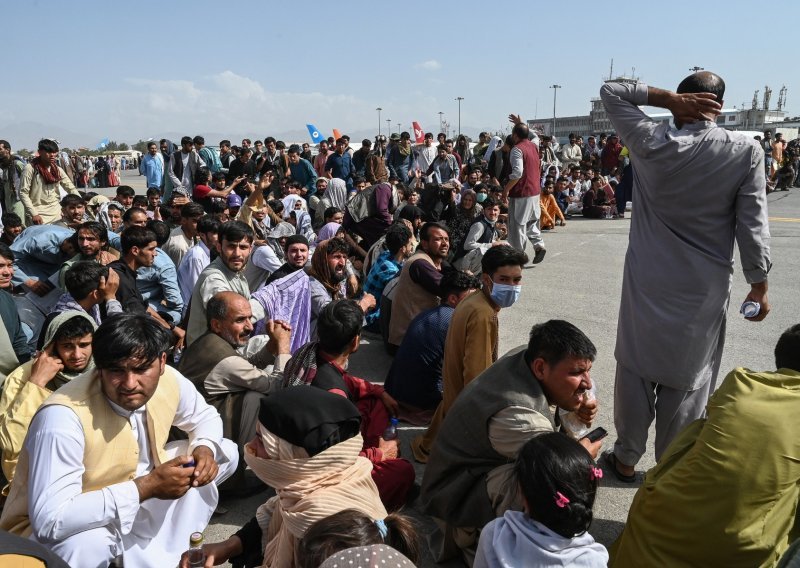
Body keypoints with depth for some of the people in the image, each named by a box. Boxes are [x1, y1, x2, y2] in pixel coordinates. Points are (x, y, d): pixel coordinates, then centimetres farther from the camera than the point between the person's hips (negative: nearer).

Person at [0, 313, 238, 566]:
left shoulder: (170, 380, -15)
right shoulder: (63, 417, -33)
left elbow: (205, 416, 6)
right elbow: (51, 520, -36)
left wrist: (204, 448, -17)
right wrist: (146, 487, -33)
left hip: (135, 505, 7)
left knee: (225, 453, -2)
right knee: (87, 543, -40)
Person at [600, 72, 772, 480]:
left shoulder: (652, 144, -9)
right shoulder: (746, 152, -8)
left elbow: (610, 91, 3)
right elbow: (753, 226, -6)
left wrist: (669, 98, -5)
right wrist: (759, 285, 3)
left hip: (647, 281, 0)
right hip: (704, 287, 0)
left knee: (636, 370, 13)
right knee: (686, 381, 11)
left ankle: (626, 457, 27)